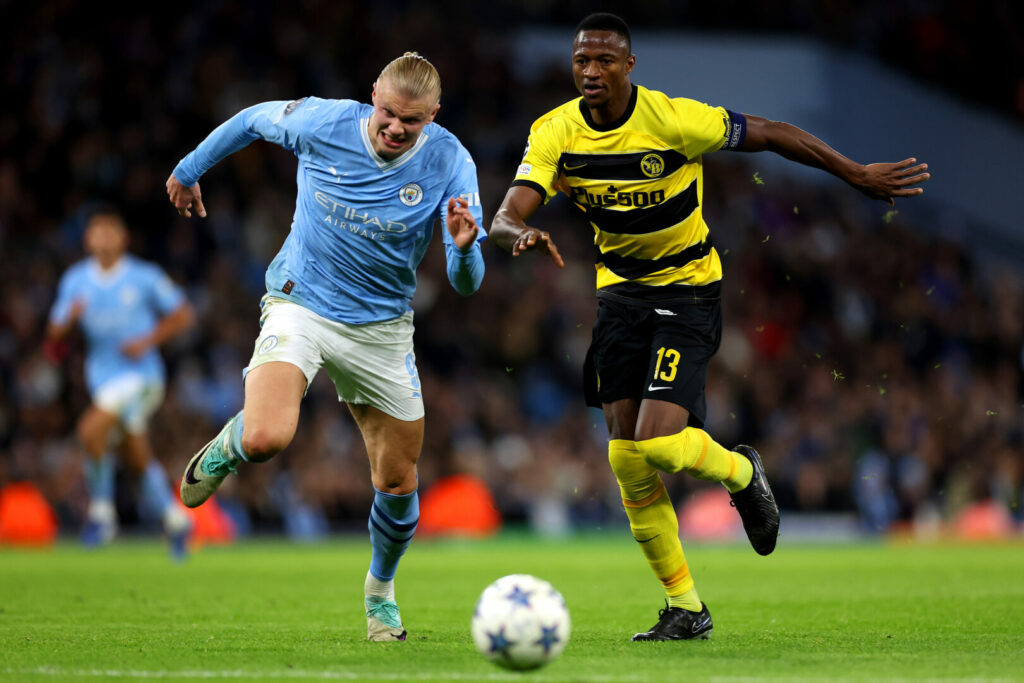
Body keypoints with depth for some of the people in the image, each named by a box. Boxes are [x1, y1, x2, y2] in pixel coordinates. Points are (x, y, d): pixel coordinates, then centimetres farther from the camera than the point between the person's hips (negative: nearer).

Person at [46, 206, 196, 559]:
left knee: (92, 430, -25)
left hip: (140, 374, -5)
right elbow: (53, 337, 3)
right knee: (139, 458, 13)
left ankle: (101, 511, -9)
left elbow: (183, 315, 1)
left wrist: (149, 340, -13)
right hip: (101, 373, 5)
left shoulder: (145, 277, -7)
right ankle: (174, 519, 33)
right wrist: (69, 317, -19)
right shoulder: (76, 281, 3)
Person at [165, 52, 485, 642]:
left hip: (381, 327, 2)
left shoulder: (450, 163, -14)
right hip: (302, 306, -2)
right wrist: (189, 170, 20)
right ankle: (227, 449, 11)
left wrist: (463, 248, -39)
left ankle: (381, 588, 36)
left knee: (399, 483, 6)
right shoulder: (323, 123, -16)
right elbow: (252, 120, 7)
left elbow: (466, 284, -15)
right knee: (266, 439, -28)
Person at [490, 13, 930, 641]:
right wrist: (522, 234, -45)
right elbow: (506, 218, -20)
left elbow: (772, 134, -9)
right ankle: (685, 607, 13)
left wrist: (858, 176, -3)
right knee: (627, 460, -1)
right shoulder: (555, 134, -11)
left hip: (689, 289, -4)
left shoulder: (674, 120, -21)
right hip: (620, 289, 4)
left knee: (659, 442, -21)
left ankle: (741, 472, 15)